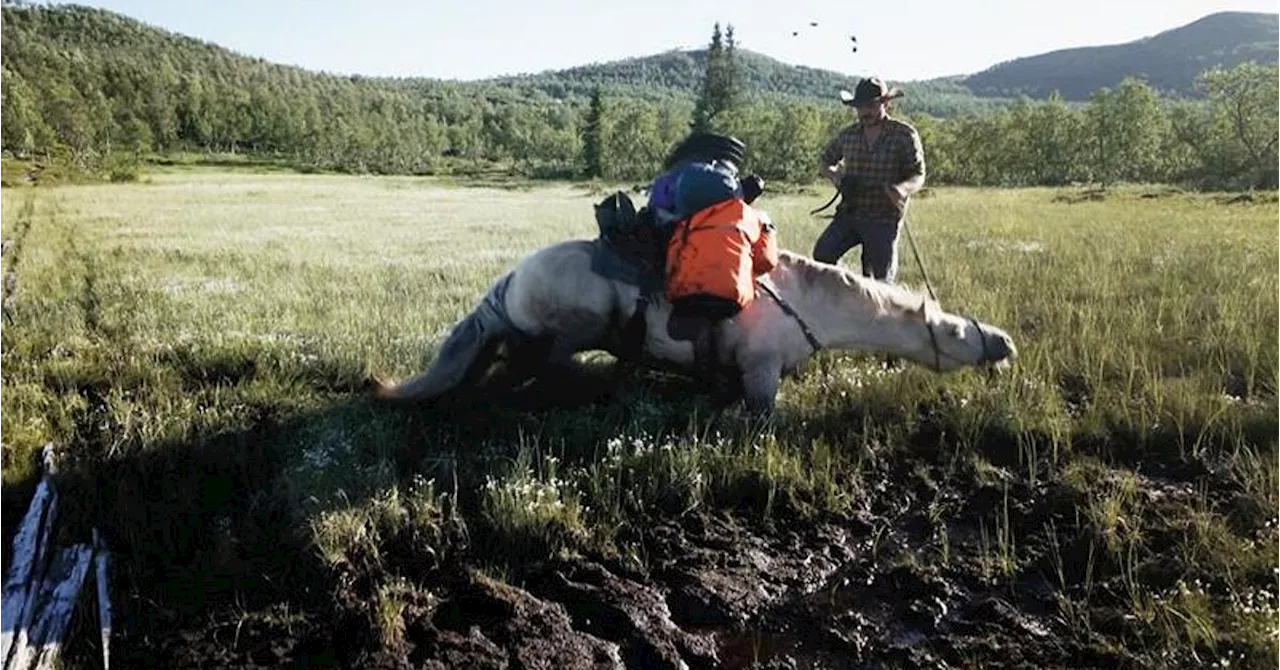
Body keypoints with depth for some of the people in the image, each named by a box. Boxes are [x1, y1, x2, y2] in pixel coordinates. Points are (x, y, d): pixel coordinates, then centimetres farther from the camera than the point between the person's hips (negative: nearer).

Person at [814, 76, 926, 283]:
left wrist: (903, 188, -27)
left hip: (884, 219, -2)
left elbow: (918, 177, -2)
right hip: (849, 213, 3)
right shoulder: (848, 135, 9)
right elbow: (826, 161, 25)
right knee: (822, 253, -20)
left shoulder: (905, 134, -1)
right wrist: (835, 176, 0)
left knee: (882, 279, -1)